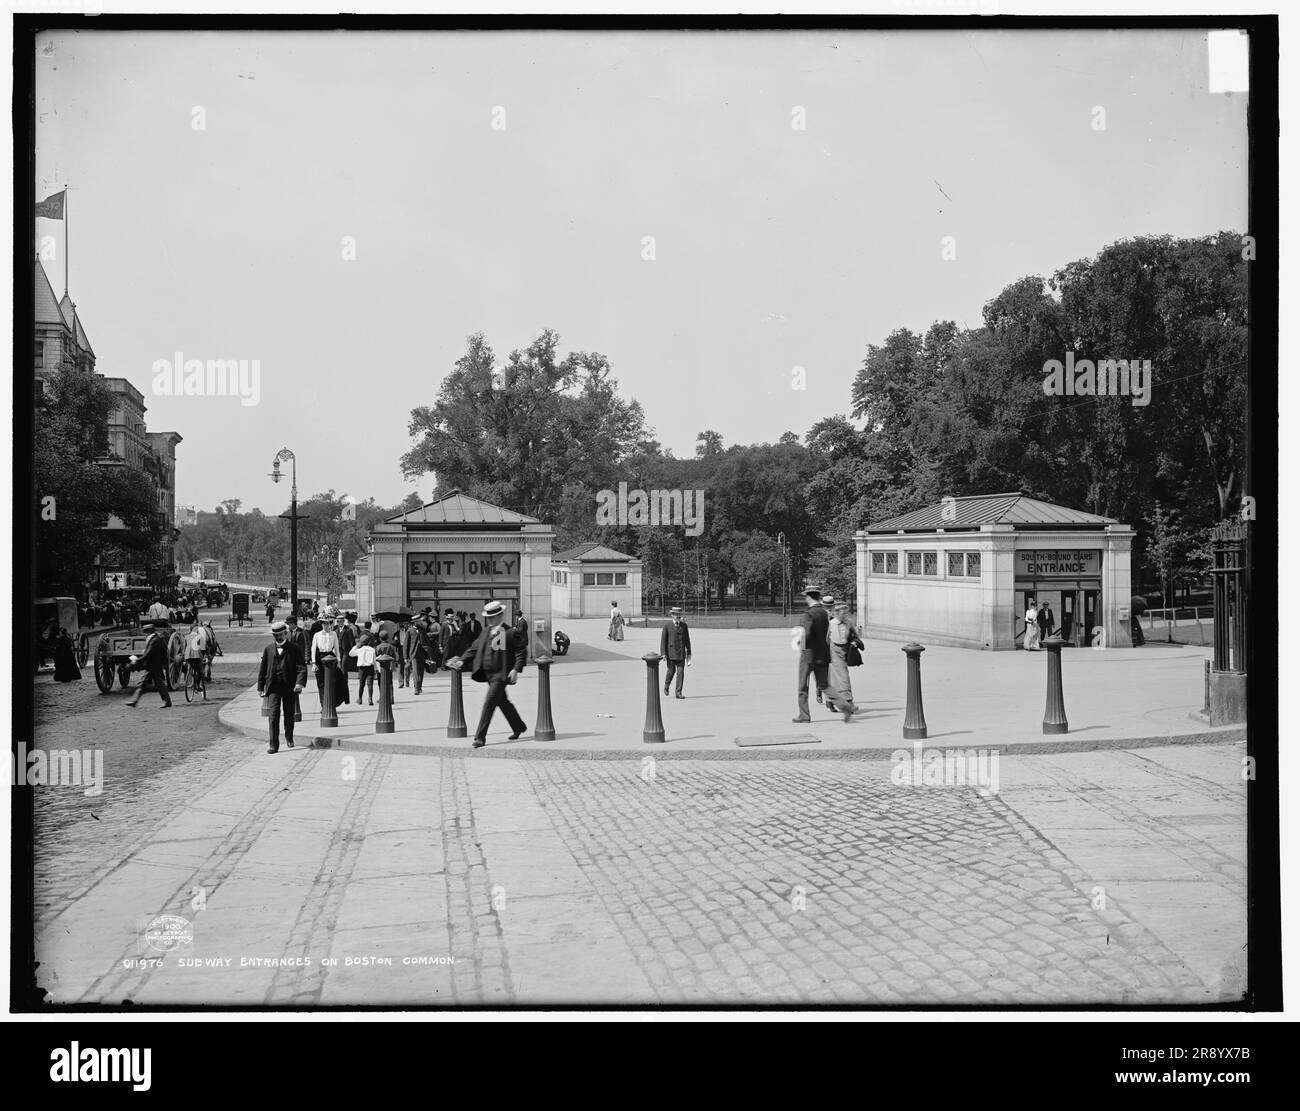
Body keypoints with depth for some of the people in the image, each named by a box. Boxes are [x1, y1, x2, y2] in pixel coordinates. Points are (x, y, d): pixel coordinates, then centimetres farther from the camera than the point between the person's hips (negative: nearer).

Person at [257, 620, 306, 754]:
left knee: (289, 714, 13)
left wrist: (300, 683, -21)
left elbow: (302, 667, -7)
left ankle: (289, 737, 38)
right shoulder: (268, 649, 6)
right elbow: (262, 669, 10)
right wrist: (260, 687, 7)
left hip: (290, 687, 0)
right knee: (273, 714, -10)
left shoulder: (294, 649, -1)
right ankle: (273, 744, -9)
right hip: (273, 687, 0)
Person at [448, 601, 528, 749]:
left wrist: (516, 669, -19)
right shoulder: (486, 632, 12)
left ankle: (480, 738, -9)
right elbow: (475, 648, 13)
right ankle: (519, 727, 38)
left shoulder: (510, 633, -9)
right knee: (503, 702, 19)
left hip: (501, 674, -8)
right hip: (488, 673, 8)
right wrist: (462, 661, 0)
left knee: (489, 703, -12)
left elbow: (522, 651, -9)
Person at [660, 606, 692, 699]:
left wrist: (688, 653, 9)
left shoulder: (684, 625, 5)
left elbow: (687, 639, 10)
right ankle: (666, 687, 33)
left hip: (681, 653, 2)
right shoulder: (667, 625, -3)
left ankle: (679, 692, 1)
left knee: (681, 672, -3)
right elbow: (663, 640, -3)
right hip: (671, 652, -2)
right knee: (671, 671, 6)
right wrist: (663, 653, -9)